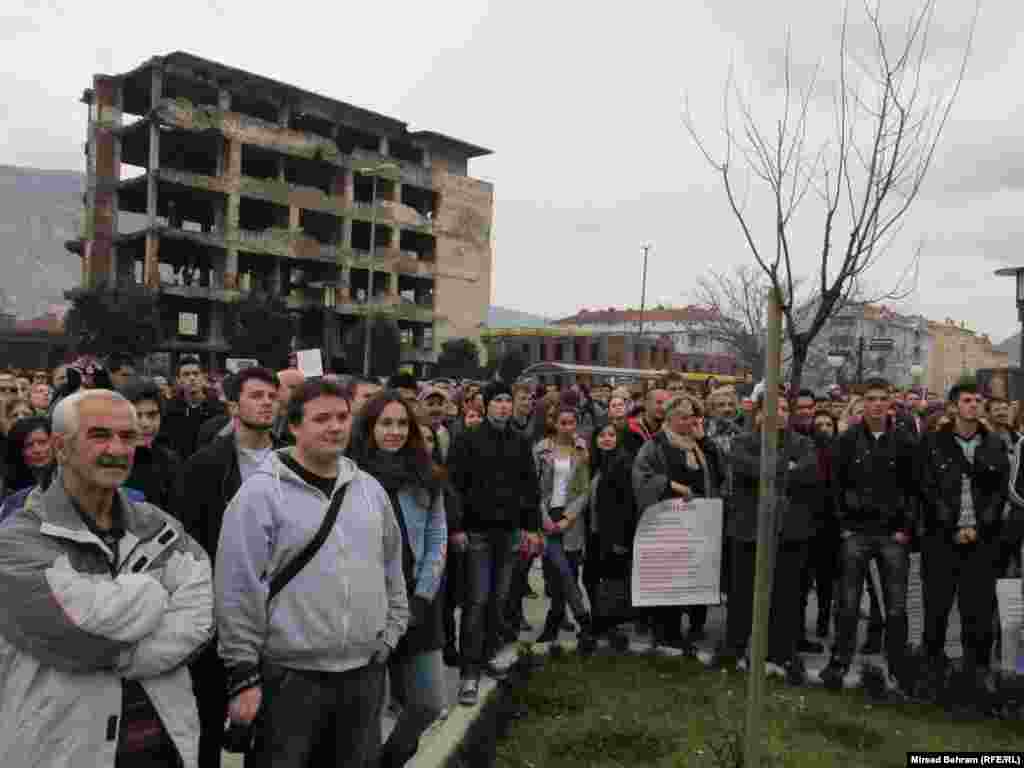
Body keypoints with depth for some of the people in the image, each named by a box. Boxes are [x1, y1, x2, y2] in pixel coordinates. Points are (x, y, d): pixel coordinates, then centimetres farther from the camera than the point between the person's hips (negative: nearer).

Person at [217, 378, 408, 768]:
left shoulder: (370, 489, 6)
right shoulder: (260, 493, -11)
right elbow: (238, 590, -11)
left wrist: (390, 633, 12)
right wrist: (243, 675, -11)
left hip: (366, 671, 5)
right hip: (290, 676, -5)